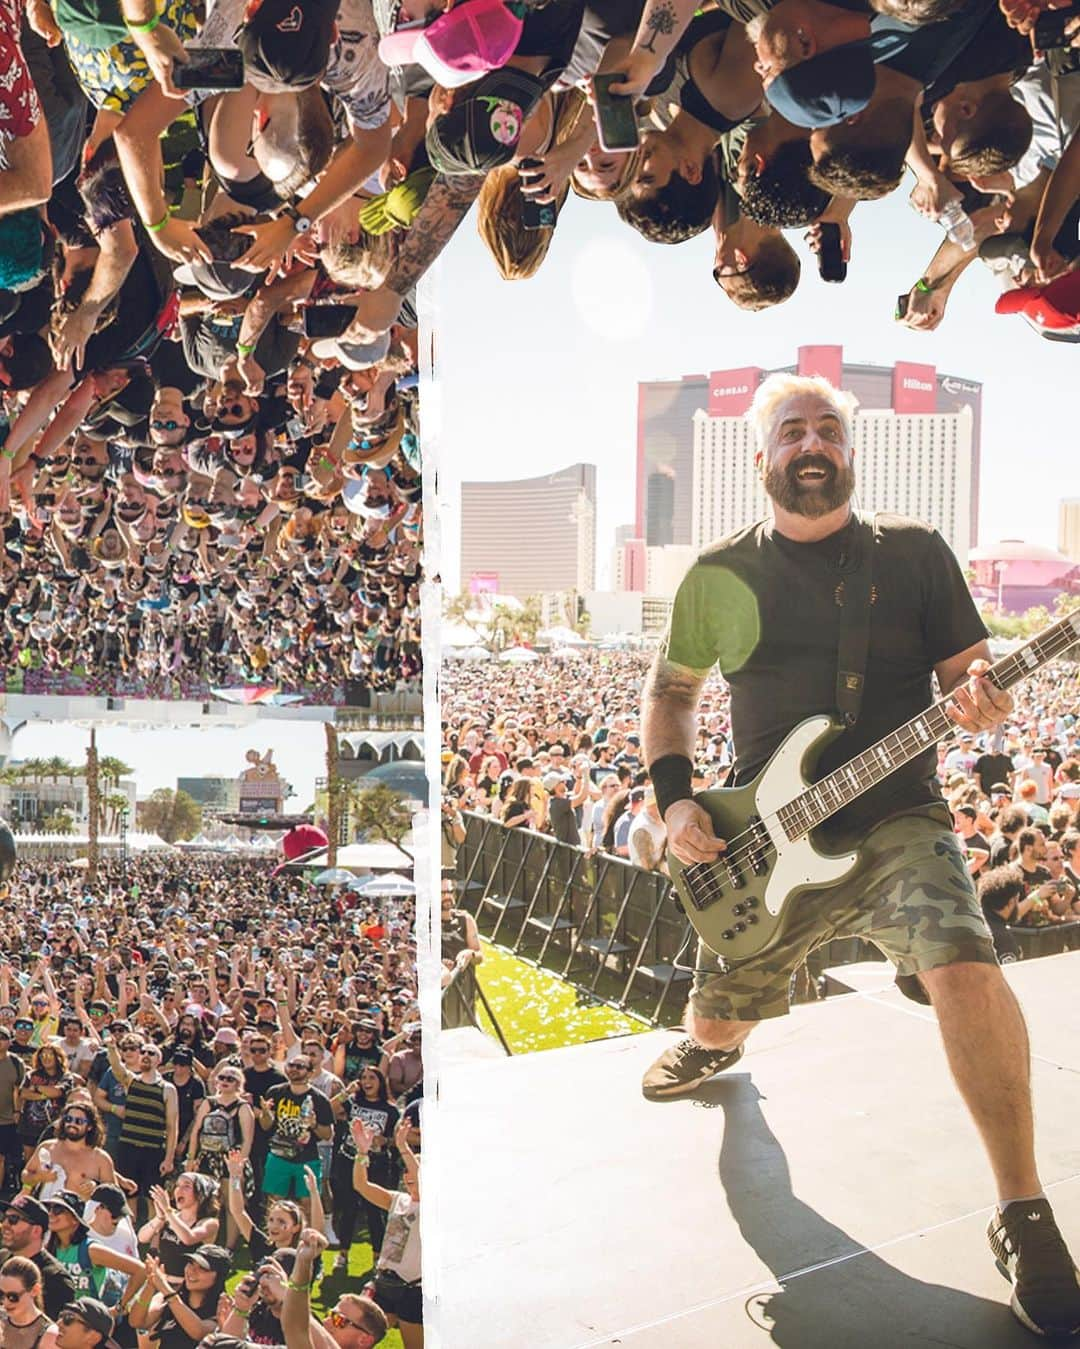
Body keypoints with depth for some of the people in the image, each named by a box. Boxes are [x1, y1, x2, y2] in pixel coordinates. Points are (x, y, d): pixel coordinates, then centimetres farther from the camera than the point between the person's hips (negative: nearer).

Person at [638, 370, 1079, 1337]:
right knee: (716, 1020, 17)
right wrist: (674, 798, 0)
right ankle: (712, 1048, 59)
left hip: (897, 820, -2)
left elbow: (971, 667, 2)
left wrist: (981, 698, -23)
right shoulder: (718, 577, 2)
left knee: (963, 968, -30)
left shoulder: (914, 552, 0)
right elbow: (669, 688, 13)